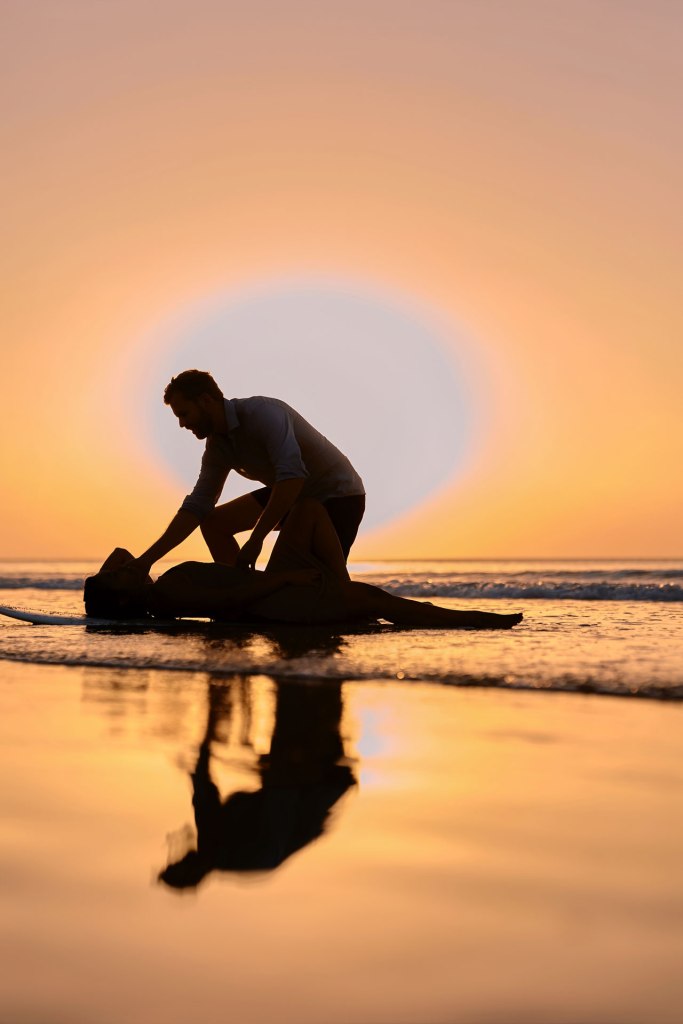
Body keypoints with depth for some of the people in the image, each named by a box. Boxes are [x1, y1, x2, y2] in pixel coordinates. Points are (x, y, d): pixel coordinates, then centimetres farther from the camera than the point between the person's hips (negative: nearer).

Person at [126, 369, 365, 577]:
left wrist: (256, 539, -38)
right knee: (214, 523, 0)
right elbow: (197, 506, -2)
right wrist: (147, 559, -9)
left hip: (338, 494, -8)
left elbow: (292, 475, -40)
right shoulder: (217, 446, -3)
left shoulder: (261, 412, -29)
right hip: (293, 492, 8)